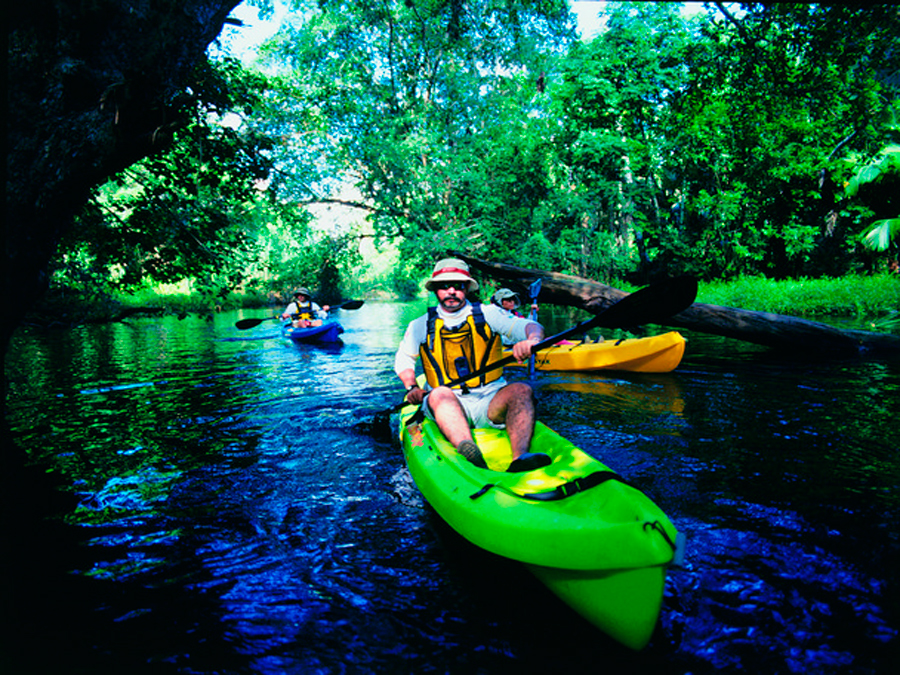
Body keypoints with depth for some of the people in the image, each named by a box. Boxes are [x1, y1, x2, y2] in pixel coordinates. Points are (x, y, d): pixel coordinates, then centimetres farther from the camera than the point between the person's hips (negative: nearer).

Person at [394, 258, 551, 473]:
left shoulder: (488, 314, 6)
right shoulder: (421, 326, 10)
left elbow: (531, 326, -6)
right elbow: (403, 358, 23)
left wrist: (531, 340, -30)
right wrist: (411, 387, 5)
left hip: (490, 401, 1)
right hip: (447, 405, 0)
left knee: (521, 390, -28)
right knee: (440, 393, -34)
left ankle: (520, 458, -49)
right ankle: (473, 461, -58)